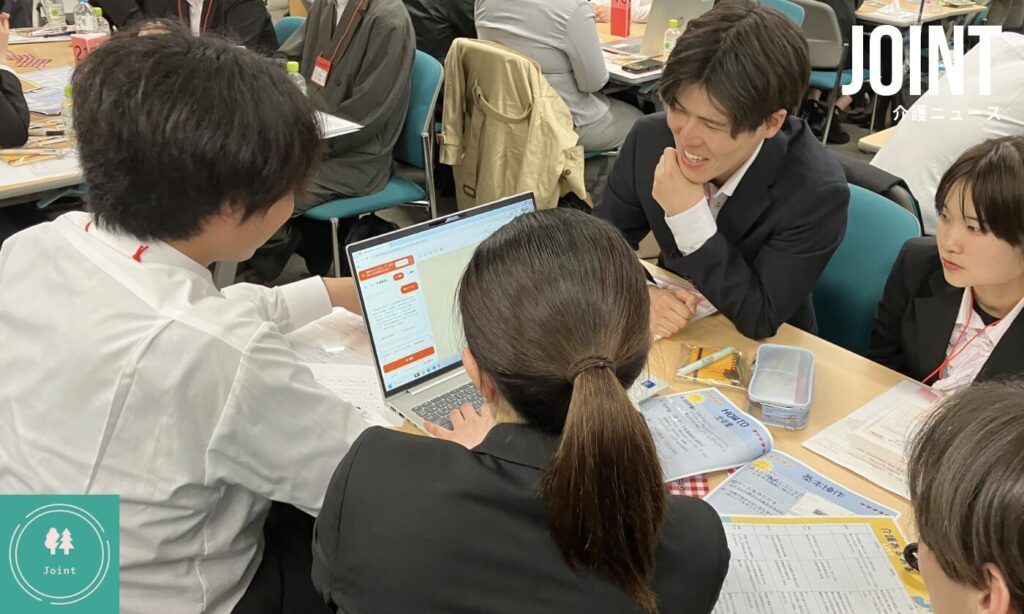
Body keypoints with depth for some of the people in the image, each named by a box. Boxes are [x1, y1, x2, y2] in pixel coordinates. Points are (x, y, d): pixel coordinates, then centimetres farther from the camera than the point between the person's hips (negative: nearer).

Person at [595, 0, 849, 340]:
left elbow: (758, 320, -21)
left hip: (765, 353, -2)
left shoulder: (817, 193, -24)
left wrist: (690, 218, -30)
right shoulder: (650, 137, -14)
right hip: (672, 335, 2)